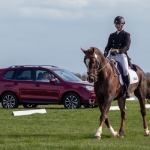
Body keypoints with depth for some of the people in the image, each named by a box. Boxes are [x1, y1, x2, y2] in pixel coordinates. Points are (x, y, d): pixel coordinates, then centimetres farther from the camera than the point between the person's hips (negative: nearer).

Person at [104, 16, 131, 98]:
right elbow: (108, 46, 14)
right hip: (111, 55, 5)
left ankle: (127, 89, -18)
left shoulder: (126, 35, 7)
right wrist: (106, 52, -10)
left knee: (125, 70, -29)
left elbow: (126, 46, -8)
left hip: (121, 55, -5)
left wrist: (118, 51, -28)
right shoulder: (112, 35, 22)